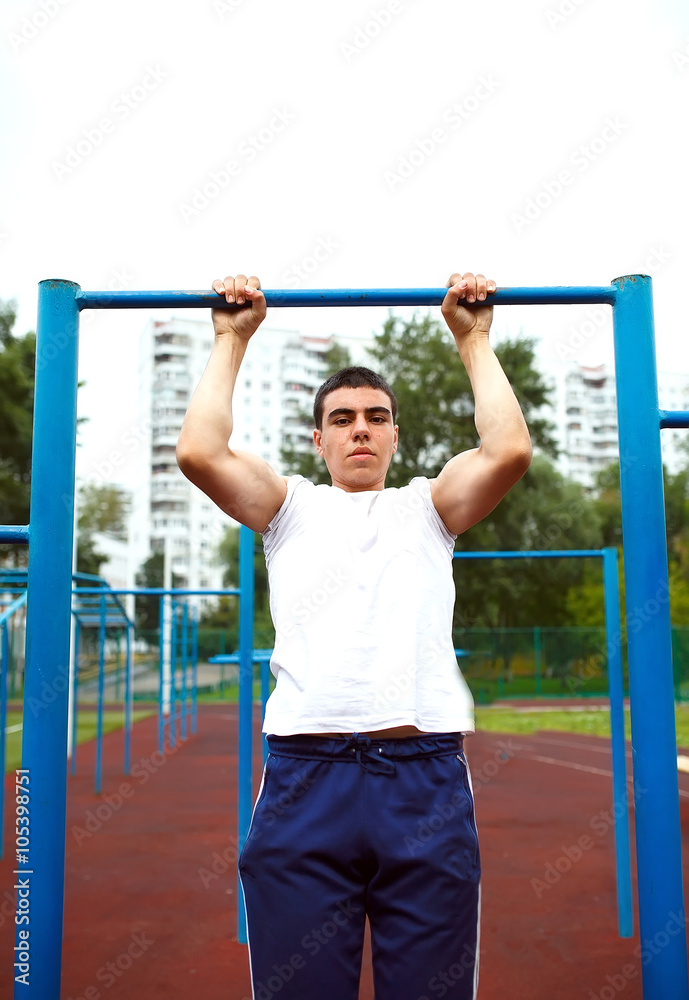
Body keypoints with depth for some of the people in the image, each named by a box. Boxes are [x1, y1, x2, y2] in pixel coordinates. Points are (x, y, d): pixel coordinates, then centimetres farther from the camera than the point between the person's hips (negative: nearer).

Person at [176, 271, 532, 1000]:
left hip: (426, 780, 1)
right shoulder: (291, 508, 18)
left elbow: (510, 449, 3)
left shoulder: (428, 507, 19)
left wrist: (475, 340, 13)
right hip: (305, 778, 0)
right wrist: (232, 340, 13)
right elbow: (200, 451, 2)